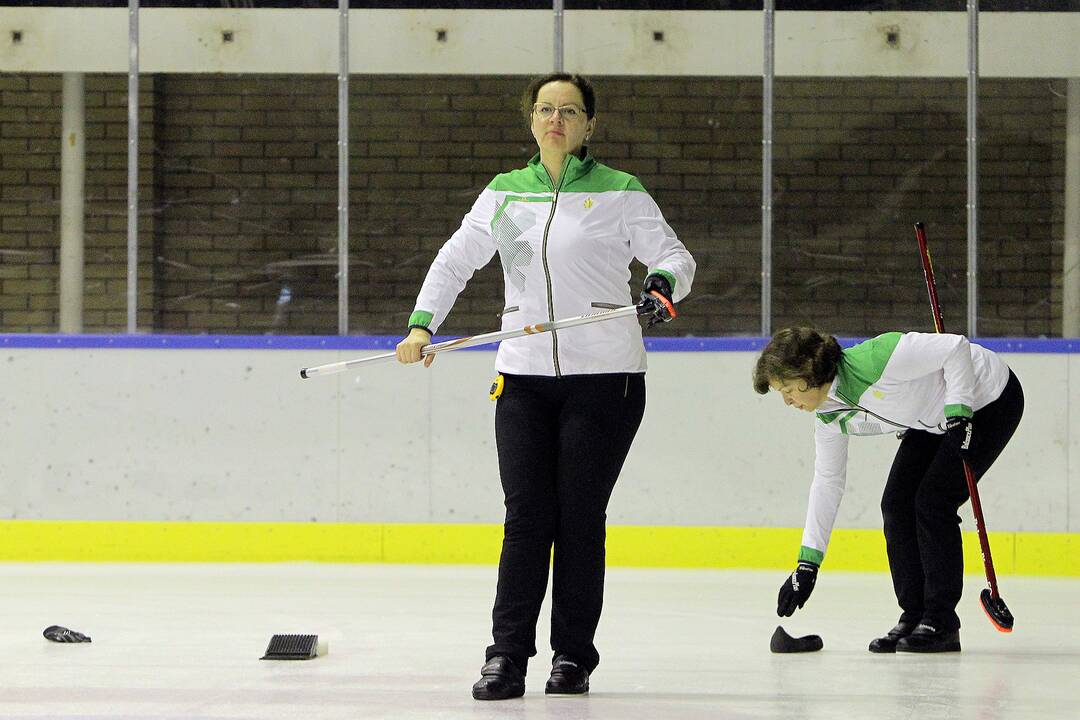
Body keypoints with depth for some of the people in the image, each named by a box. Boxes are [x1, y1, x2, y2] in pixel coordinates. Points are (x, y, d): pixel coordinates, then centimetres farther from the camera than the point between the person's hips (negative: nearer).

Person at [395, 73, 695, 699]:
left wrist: (663, 284, -20)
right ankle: (507, 656, -4)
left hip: (603, 377, -3)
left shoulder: (619, 193, 1)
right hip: (524, 374, 3)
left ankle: (573, 656, 8)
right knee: (526, 515, -4)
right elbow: (456, 261, 17)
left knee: (580, 518, 0)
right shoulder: (505, 194, 12)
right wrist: (422, 324, 5)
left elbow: (674, 255, 2)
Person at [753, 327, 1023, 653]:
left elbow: (956, 347, -30)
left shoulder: (871, 360, -34)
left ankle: (942, 623, -6)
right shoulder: (829, 416, -7)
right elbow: (827, 483, 2)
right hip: (935, 420, 8)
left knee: (932, 503, -14)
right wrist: (807, 563, 2)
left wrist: (959, 415, -30)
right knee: (896, 504, -1)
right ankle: (914, 616, 8)